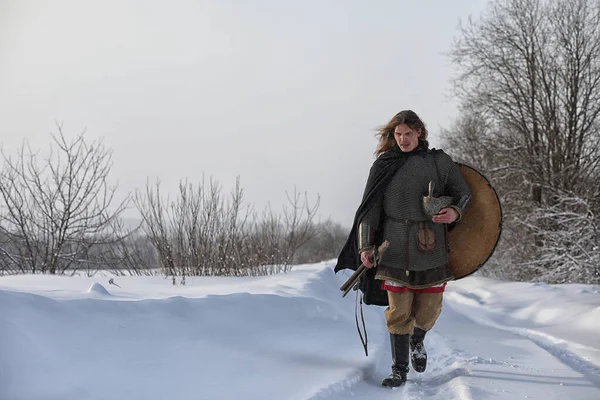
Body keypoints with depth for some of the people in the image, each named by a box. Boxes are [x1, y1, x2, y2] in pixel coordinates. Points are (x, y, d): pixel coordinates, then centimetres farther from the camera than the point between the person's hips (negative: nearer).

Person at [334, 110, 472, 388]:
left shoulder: (440, 161, 3)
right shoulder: (384, 165, 3)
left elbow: (463, 193, 11)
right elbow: (370, 208, 3)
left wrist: (455, 211, -12)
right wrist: (366, 246, -5)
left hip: (430, 247, 1)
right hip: (395, 249, 0)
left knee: (429, 308, 6)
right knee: (398, 311, 0)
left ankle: (417, 342, 40)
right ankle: (399, 370, 14)